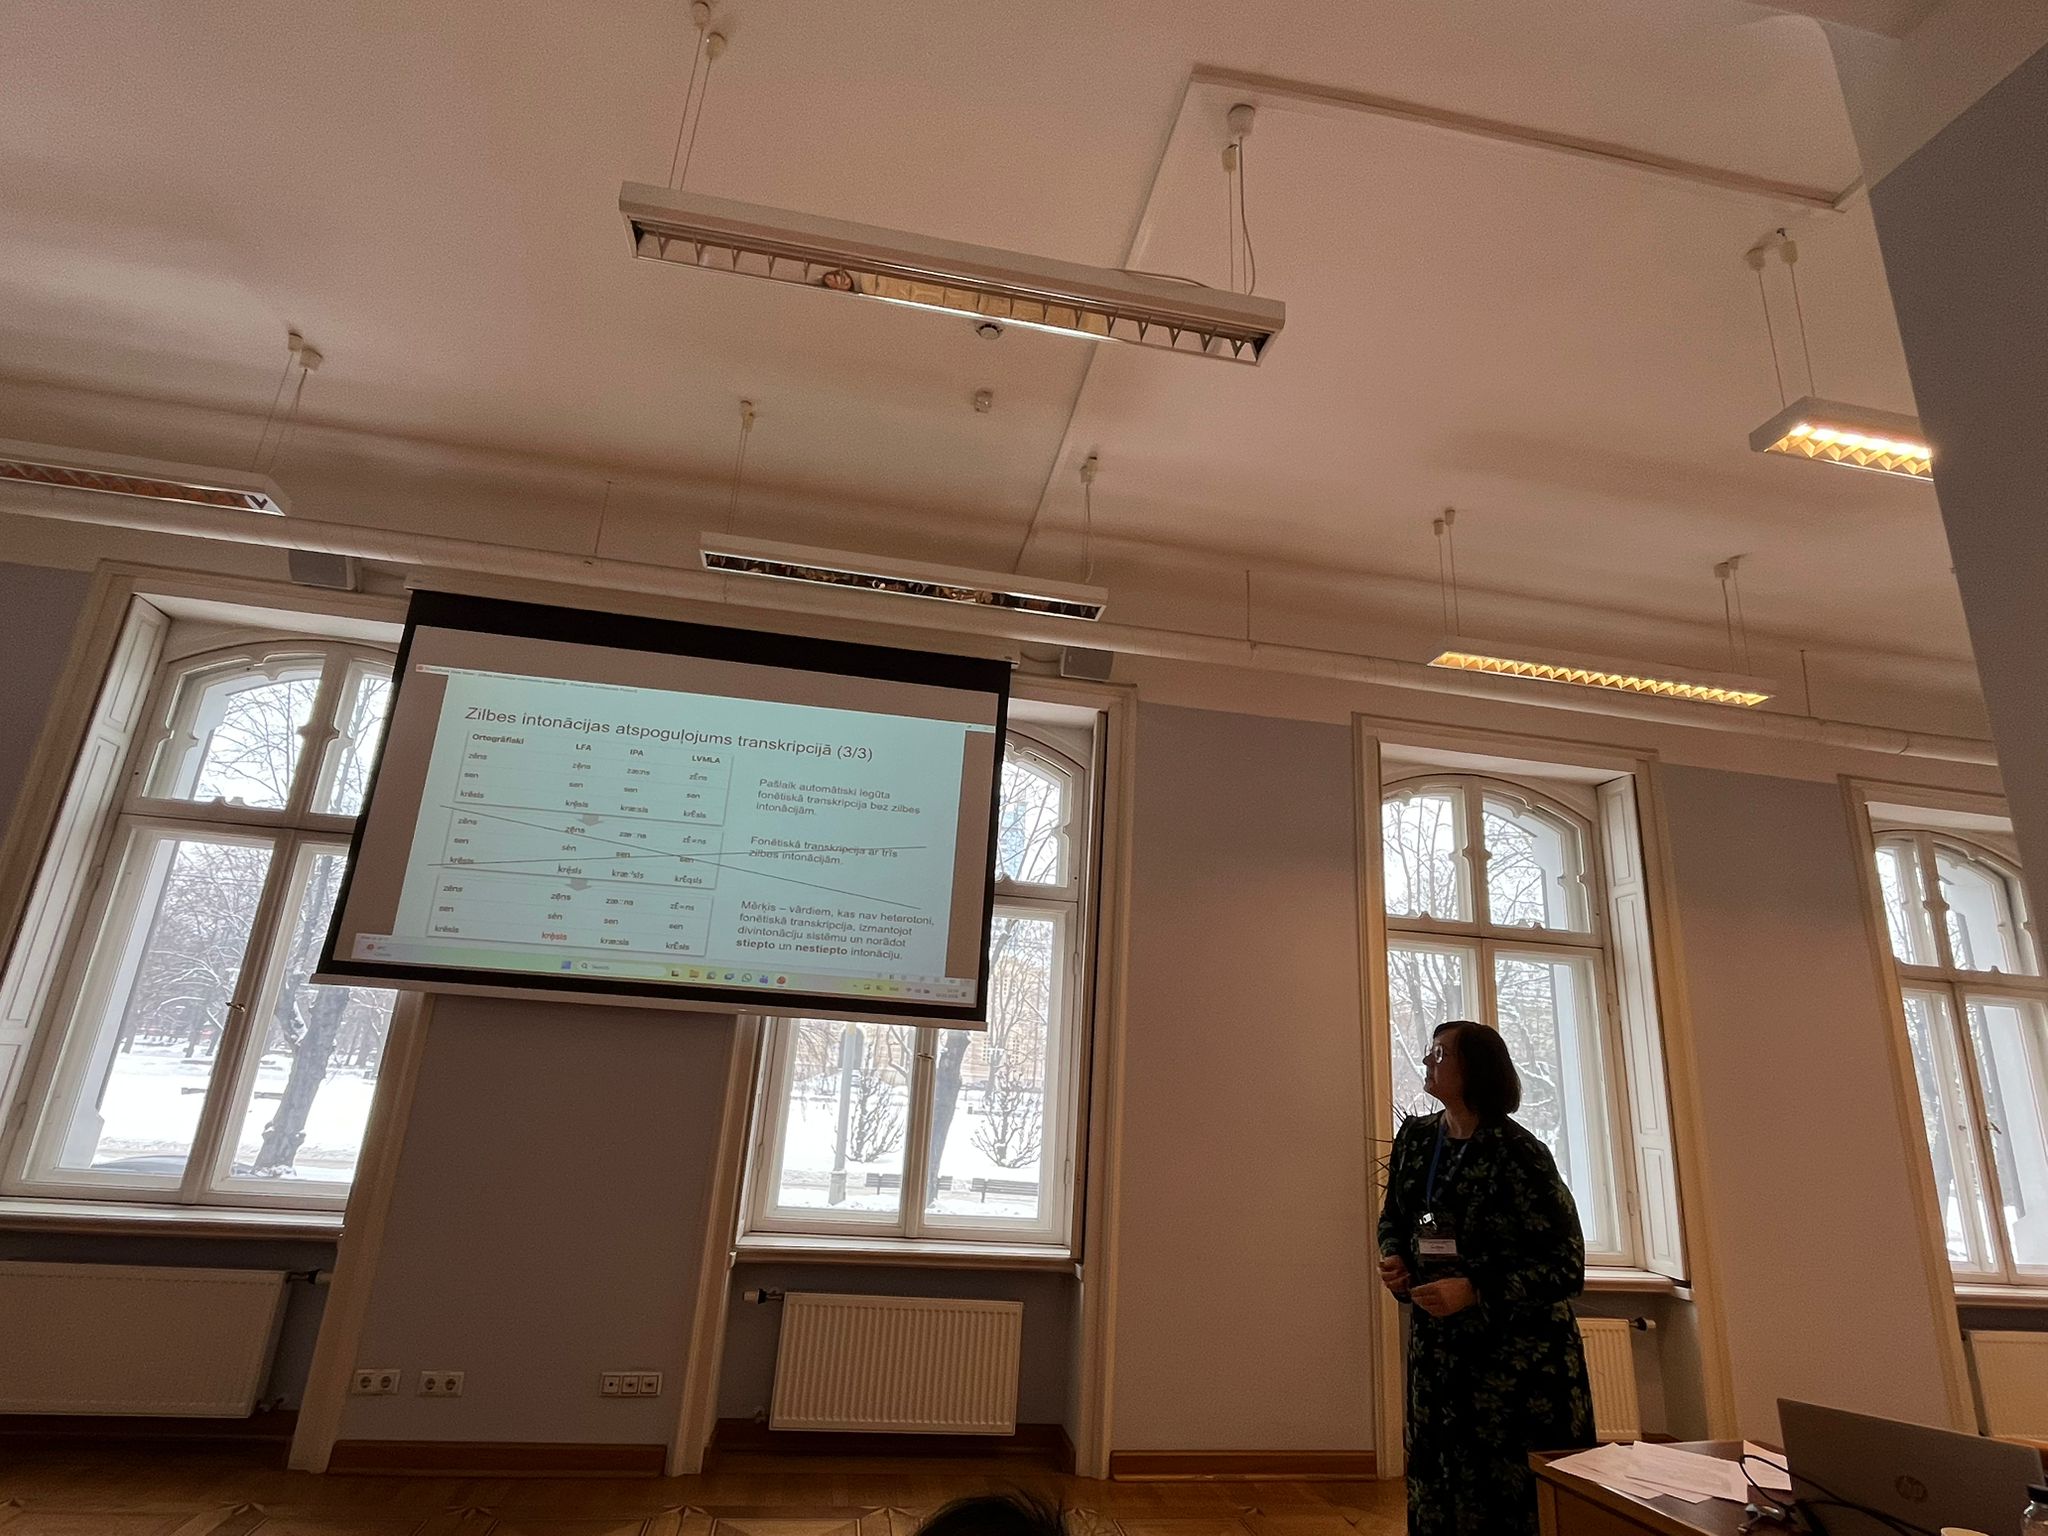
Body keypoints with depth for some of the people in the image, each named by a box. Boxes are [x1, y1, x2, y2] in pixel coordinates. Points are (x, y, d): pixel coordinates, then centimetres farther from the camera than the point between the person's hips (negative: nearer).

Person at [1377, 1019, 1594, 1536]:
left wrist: (1474, 1291, -23)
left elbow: (1566, 1266, -15)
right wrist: (1394, 1259, -5)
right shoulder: (1415, 1138, 1)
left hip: (1519, 1357, -6)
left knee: (1517, 1492, 3)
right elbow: (1394, 1218, 16)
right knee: (1440, 1488, 14)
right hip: (1438, 1350, 6)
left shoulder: (1518, 1154, -17)